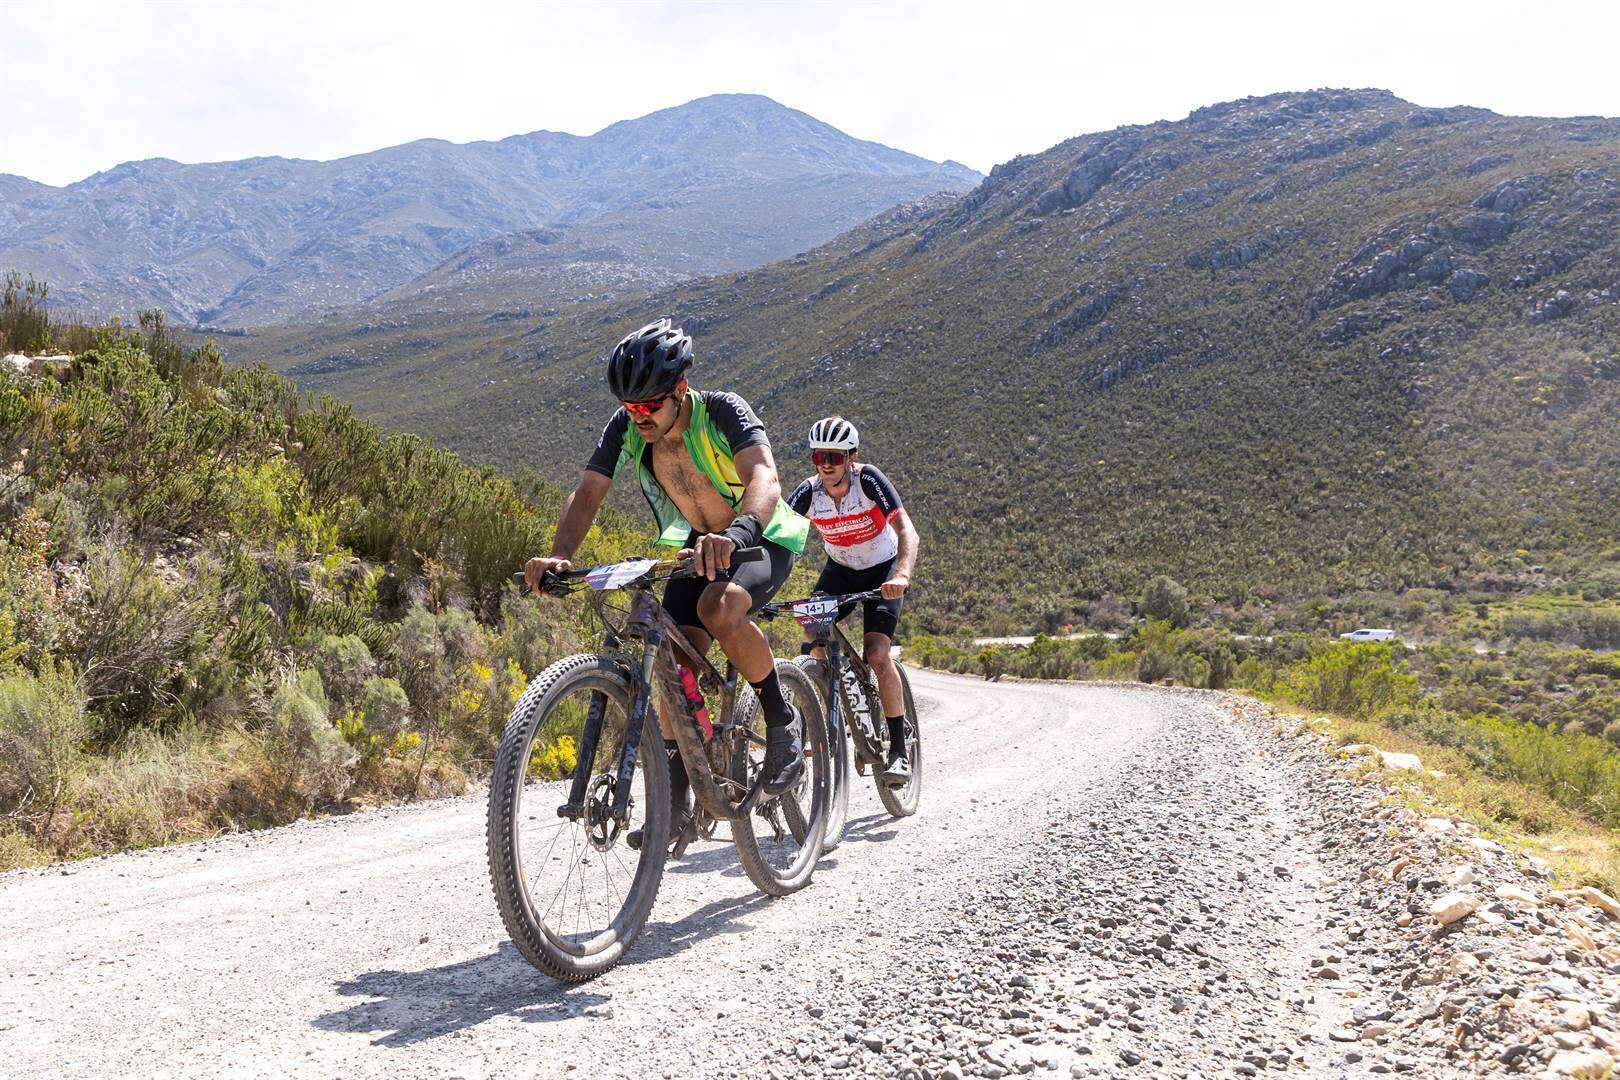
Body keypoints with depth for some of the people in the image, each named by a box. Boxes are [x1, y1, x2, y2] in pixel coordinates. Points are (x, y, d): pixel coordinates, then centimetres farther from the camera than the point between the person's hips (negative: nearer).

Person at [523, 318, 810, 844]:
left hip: (762, 539, -5)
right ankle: (673, 800, 1)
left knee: (717, 607, -36)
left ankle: (782, 720, -13)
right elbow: (587, 494, -19)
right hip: (695, 546, 5)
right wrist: (558, 556, -38)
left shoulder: (723, 412, -28)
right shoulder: (626, 427, -14)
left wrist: (735, 534, -65)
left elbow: (764, 477, -44)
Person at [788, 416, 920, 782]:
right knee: (813, 642, -19)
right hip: (839, 570, 3)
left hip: (882, 570, -3)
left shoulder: (869, 479, -27)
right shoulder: (809, 493, -18)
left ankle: (900, 751, -8)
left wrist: (902, 575, -54)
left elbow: (907, 531, -36)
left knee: (877, 655, -20)